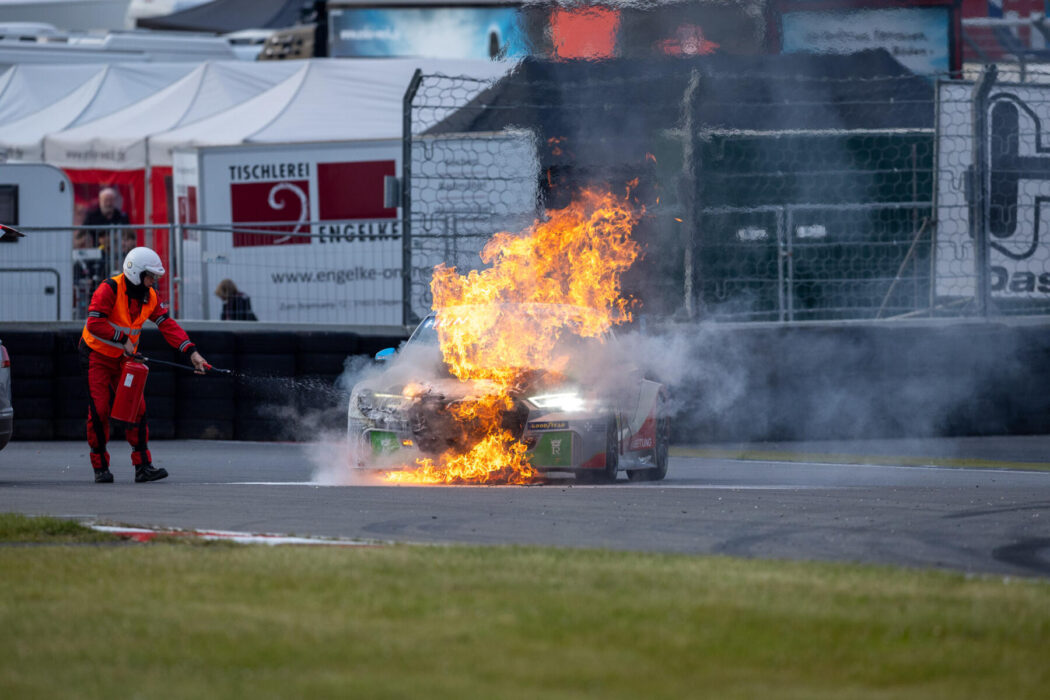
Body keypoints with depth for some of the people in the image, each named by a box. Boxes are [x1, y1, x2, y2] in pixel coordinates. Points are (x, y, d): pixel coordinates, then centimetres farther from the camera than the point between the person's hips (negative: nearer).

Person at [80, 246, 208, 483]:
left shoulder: (149, 296, -1)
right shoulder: (110, 290, -21)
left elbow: (167, 325, -4)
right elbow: (94, 323, -27)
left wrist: (191, 352, -15)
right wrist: (124, 339, -25)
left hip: (124, 358, 6)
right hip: (96, 356, -6)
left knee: (136, 409, -4)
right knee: (99, 411, -7)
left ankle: (143, 467, -3)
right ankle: (100, 467, 4)